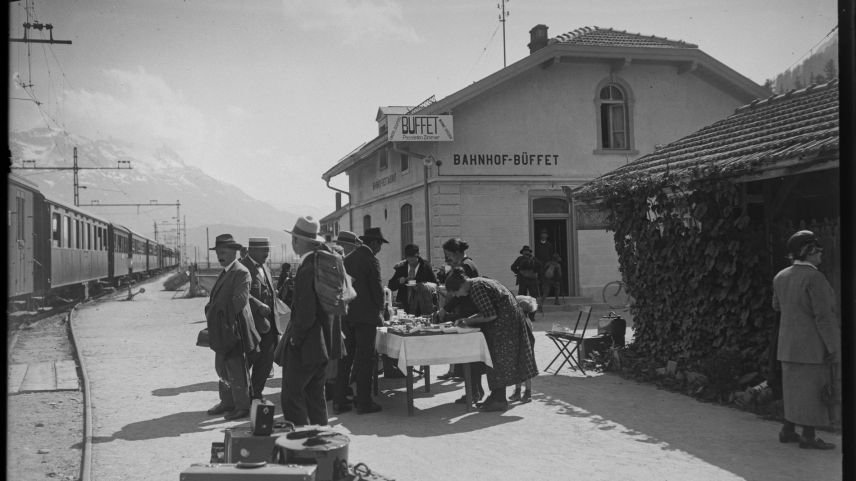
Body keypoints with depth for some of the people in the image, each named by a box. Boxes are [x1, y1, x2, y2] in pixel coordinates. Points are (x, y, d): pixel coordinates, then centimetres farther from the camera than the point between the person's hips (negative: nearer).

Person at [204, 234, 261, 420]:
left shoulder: (241, 272, -14)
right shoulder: (225, 272, 16)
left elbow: (239, 301, -21)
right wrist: (211, 311, 3)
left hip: (234, 330, -10)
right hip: (222, 331, 10)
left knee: (236, 370, -2)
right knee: (222, 368, 17)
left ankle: (242, 407, 7)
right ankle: (227, 402, 29)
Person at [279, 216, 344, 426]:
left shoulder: (307, 268, -21)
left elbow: (306, 313, -22)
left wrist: (294, 338, -11)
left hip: (305, 346, -9)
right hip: (324, 343, 9)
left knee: (292, 395, -2)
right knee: (316, 395, 16)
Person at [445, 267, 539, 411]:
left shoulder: (476, 289, -20)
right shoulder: (478, 283, 11)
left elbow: (490, 315, -21)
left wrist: (469, 321, -9)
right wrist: (467, 320, 10)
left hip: (504, 321, -10)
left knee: (499, 360, -3)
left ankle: (499, 400, 4)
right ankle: (497, 395, 21)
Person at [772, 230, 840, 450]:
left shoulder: (780, 277, 5)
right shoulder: (815, 278, -18)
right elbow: (825, 316, -19)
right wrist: (833, 347, -14)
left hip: (788, 344, 8)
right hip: (813, 344, -8)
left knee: (794, 386, 14)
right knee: (812, 389, -1)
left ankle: (788, 431, 19)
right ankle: (809, 437, 3)